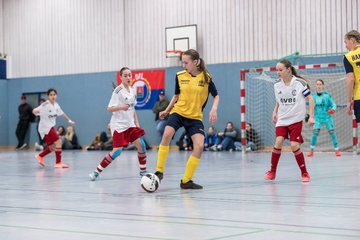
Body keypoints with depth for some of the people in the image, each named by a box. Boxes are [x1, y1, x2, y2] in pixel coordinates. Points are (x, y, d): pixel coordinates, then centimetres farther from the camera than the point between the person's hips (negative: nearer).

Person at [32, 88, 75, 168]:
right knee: (58, 142, -14)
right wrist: (37, 111, -46)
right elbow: (34, 111, -23)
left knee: (52, 147, 13)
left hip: (50, 127, 8)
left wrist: (69, 120, 28)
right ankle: (58, 163, -8)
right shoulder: (45, 105, -17)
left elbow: (62, 113, 20)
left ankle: (40, 156, 34)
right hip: (45, 127, -8)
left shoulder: (56, 105, 4)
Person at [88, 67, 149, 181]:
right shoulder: (118, 90, -12)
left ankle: (143, 171, 11)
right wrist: (121, 107, -32)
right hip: (118, 124, -7)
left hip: (130, 124, 7)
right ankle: (97, 171, -2)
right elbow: (109, 108, -14)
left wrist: (136, 122, 14)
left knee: (141, 145, -4)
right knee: (117, 151, -13)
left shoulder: (133, 89, 9)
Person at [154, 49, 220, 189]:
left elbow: (216, 96, 5)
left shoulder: (206, 77, -6)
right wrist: (167, 110, 10)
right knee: (167, 134, -27)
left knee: (199, 146, -17)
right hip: (178, 112, 1)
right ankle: (159, 171, -16)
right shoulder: (180, 76, -1)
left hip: (195, 117, 0)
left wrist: (214, 109, -12)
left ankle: (186, 180, -2)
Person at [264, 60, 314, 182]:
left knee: (294, 145, -10)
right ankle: (272, 171, -2)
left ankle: (304, 173, 7)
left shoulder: (300, 82, -11)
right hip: (282, 119, 3)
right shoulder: (277, 85, 2)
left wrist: (311, 116, -11)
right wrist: (275, 112, 5)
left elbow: (310, 99, -6)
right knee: (278, 141, -15)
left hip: (296, 119, -3)